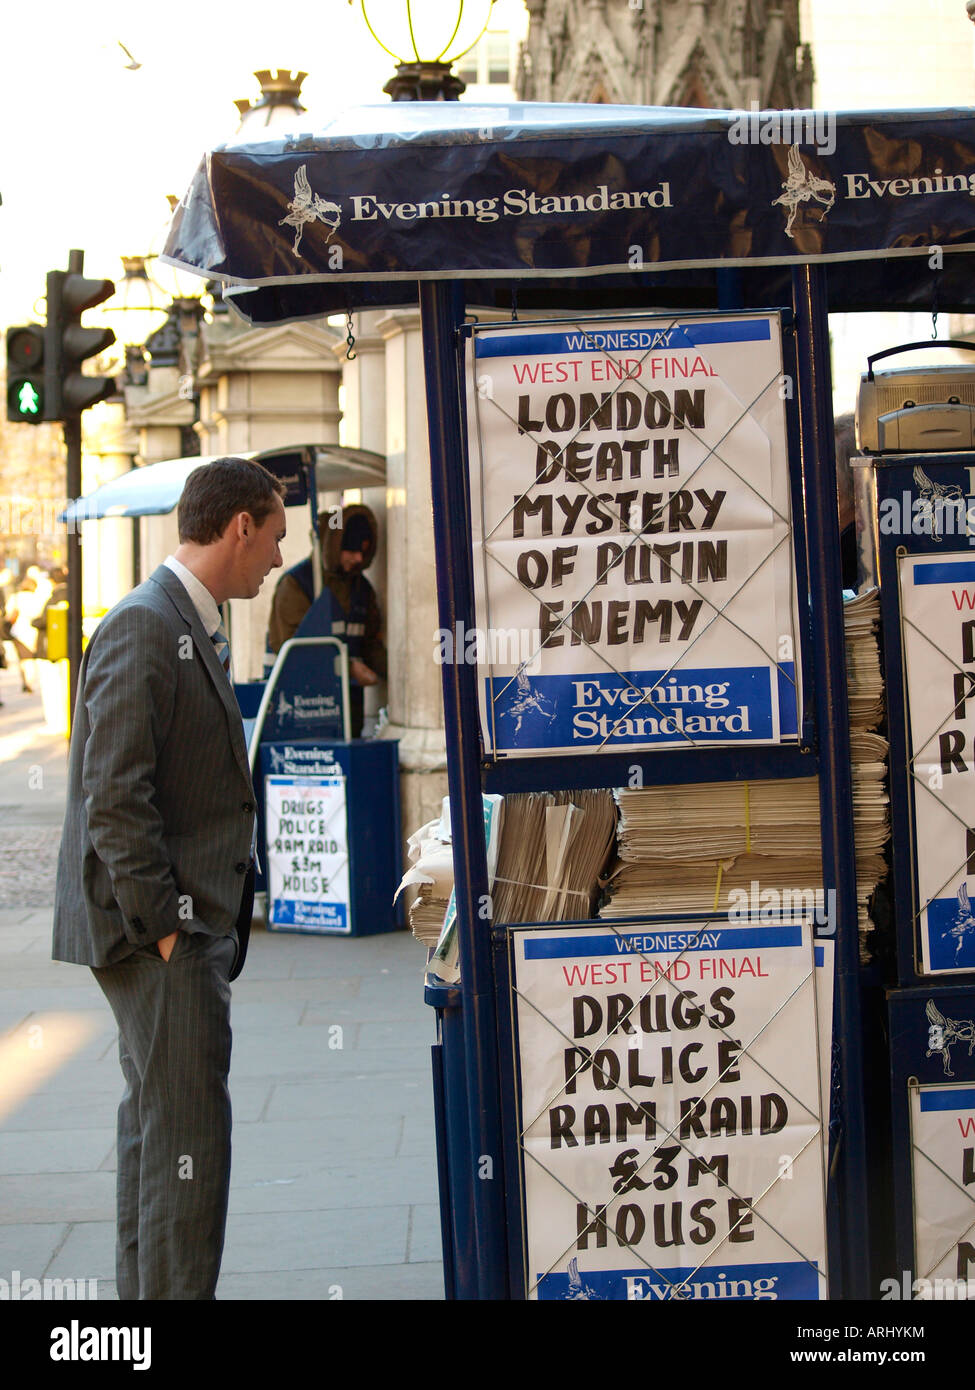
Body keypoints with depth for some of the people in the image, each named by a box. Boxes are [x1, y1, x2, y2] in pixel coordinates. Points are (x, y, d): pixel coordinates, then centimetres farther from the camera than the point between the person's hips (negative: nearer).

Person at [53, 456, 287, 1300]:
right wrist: (165, 925, -20)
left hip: (188, 924, 11)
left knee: (156, 1127, 17)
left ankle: (145, 1287, 28)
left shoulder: (193, 628, 16)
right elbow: (113, 798, -21)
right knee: (188, 1137, -9)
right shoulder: (143, 628, -15)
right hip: (160, 932, -11)